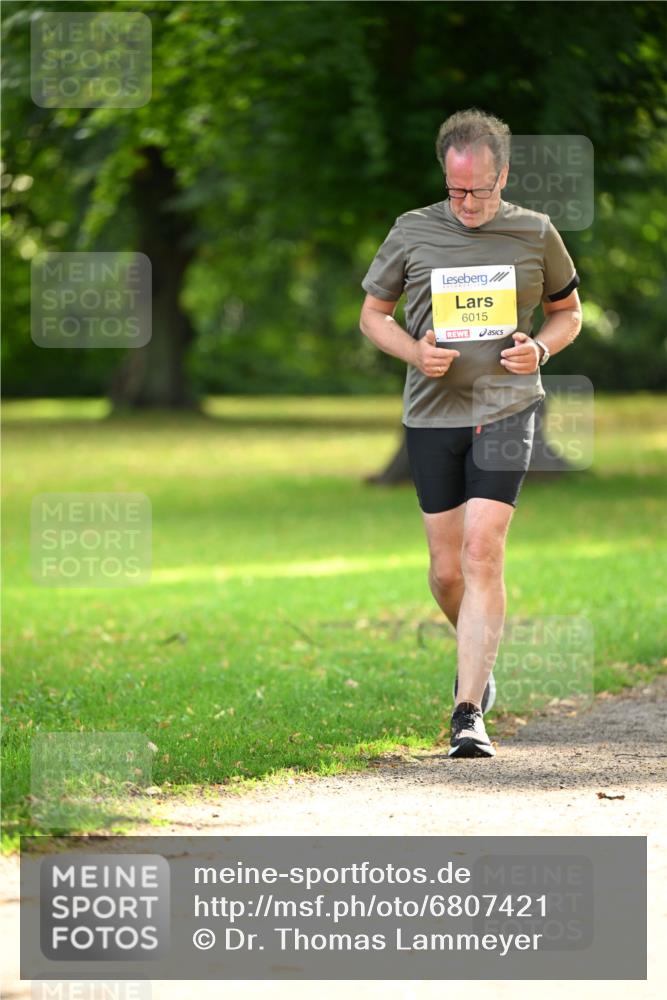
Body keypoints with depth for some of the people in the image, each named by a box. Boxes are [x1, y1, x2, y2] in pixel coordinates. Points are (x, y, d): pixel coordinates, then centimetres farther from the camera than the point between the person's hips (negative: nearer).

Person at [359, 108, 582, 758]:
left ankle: (469, 711, -14)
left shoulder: (535, 234, 3)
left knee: (482, 553, -15)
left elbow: (568, 311, 16)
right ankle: (477, 653, 38)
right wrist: (413, 351, -9)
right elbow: (372, 314, 11)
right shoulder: (413, 232, 2)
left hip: (505, 407, -2)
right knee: (446, 570, 5)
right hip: (432, 412, 2)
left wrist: (542, 348, -6)